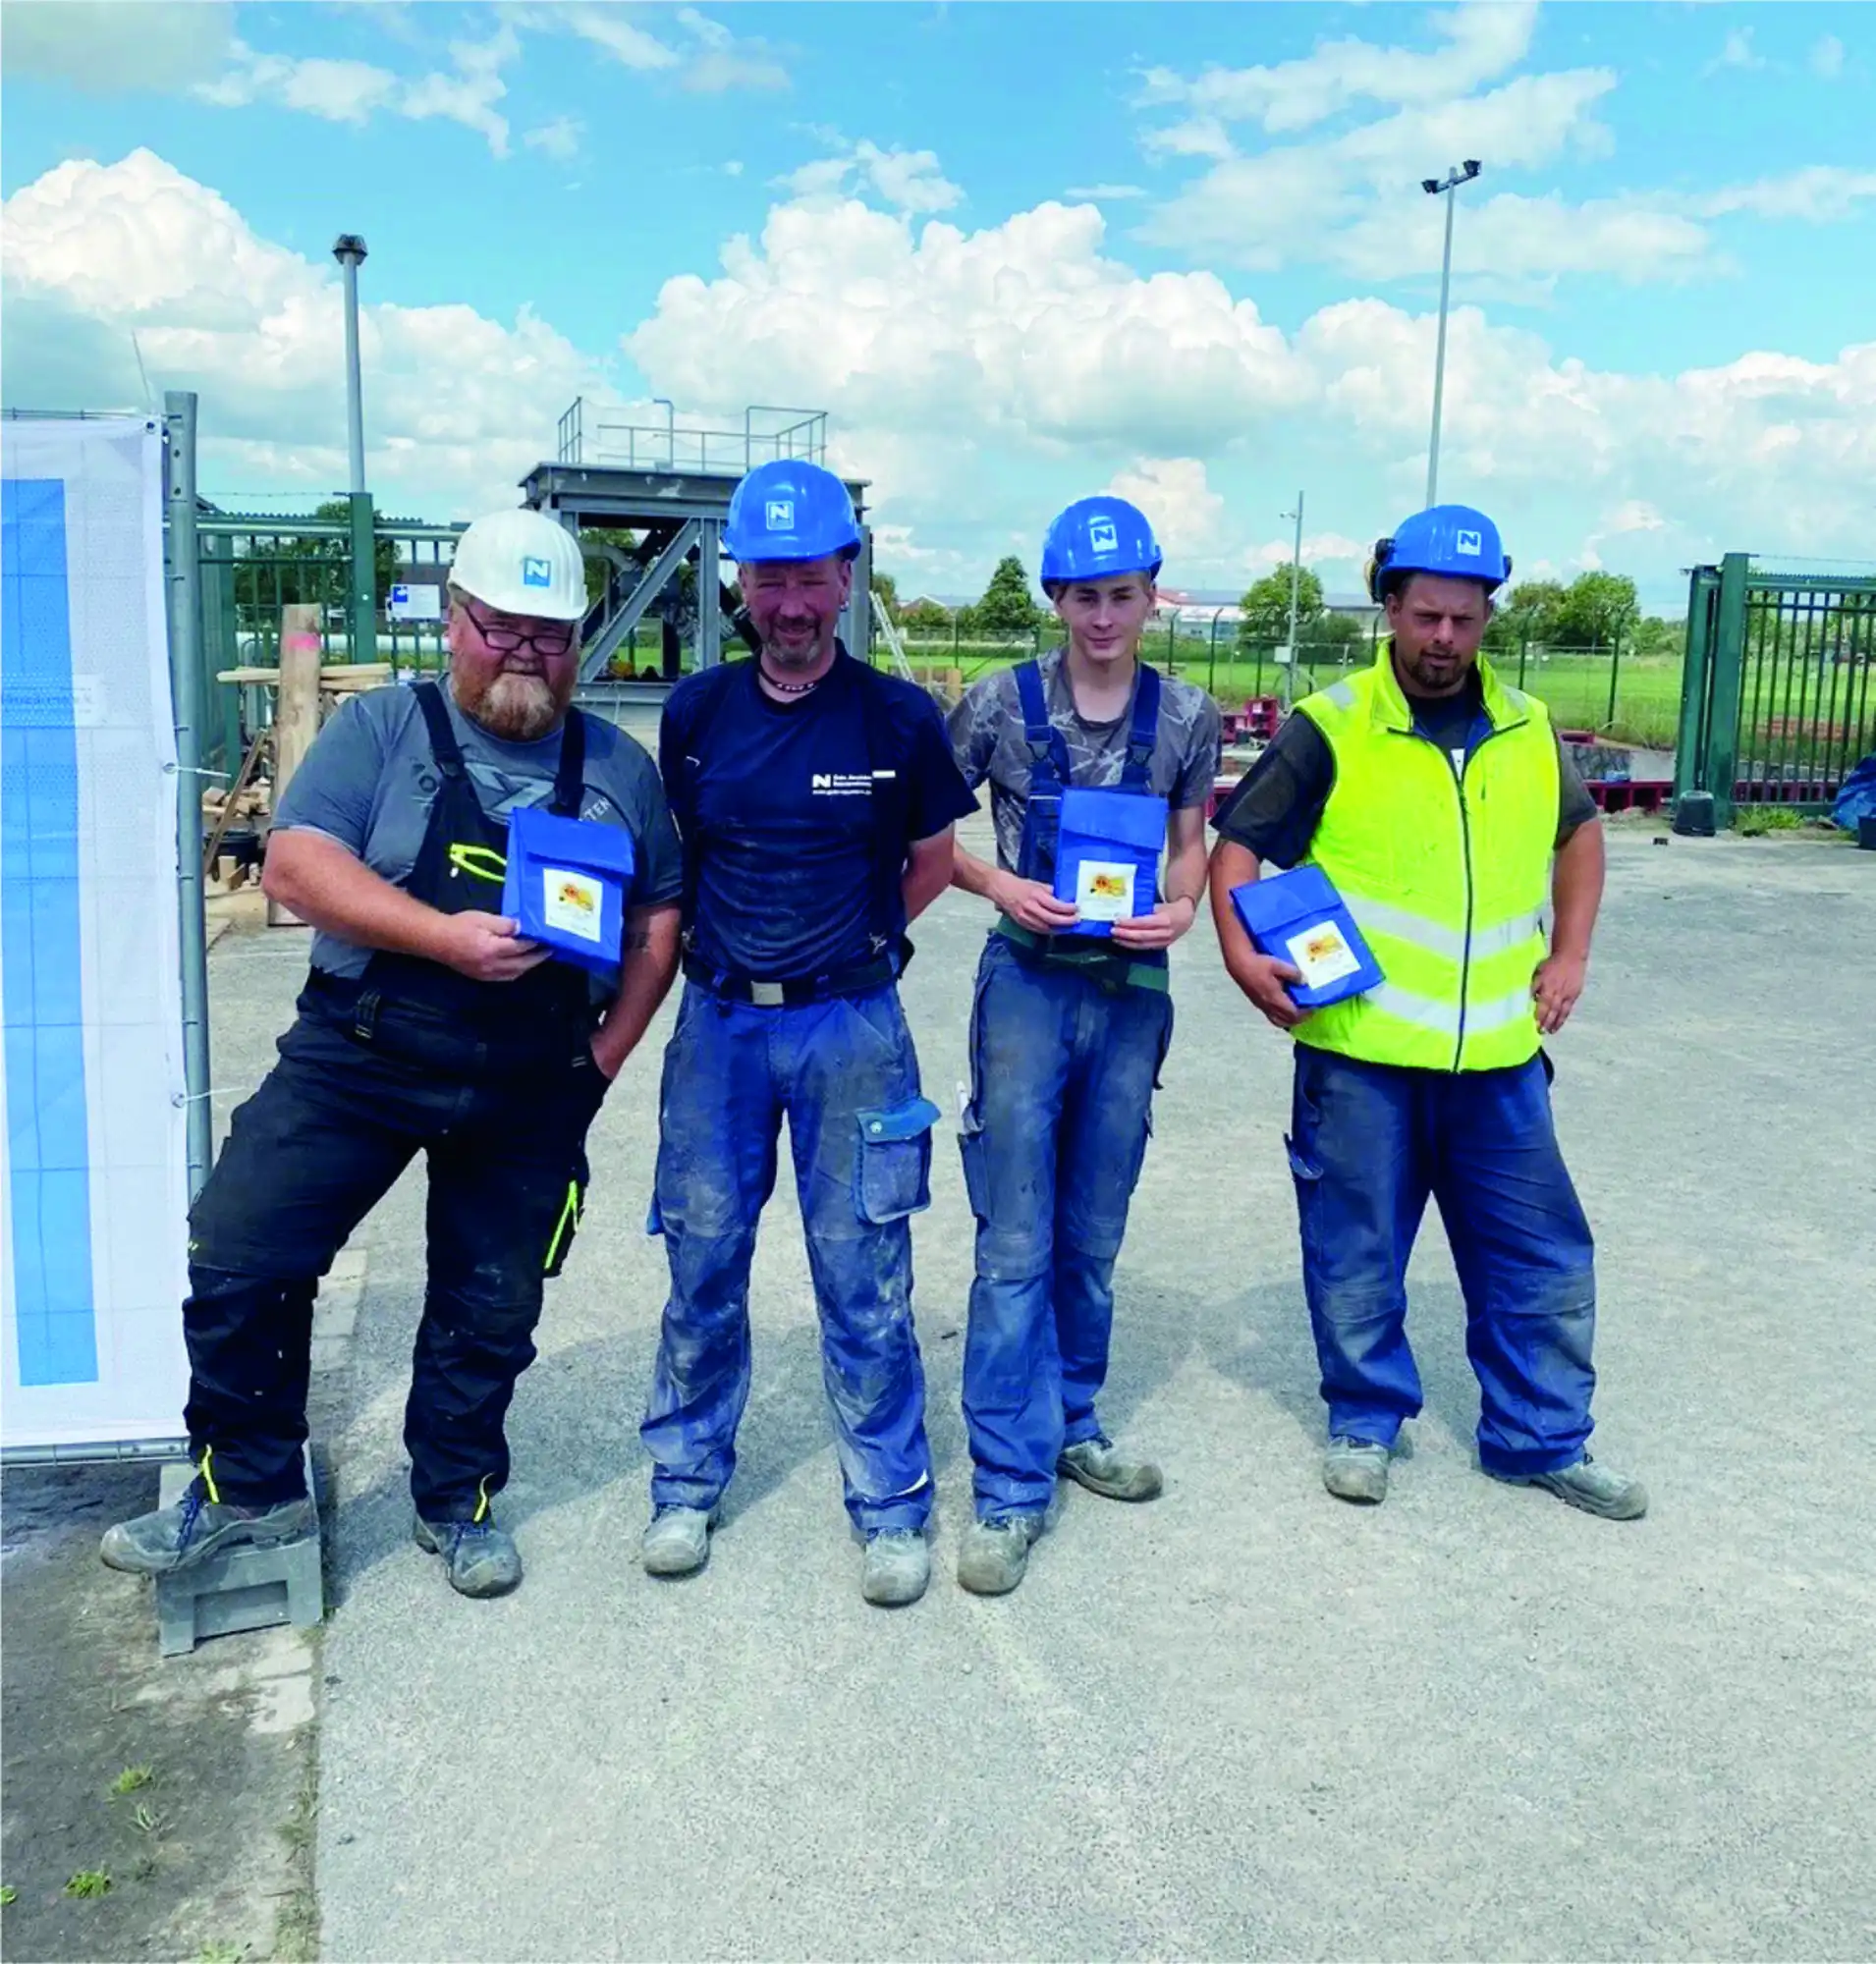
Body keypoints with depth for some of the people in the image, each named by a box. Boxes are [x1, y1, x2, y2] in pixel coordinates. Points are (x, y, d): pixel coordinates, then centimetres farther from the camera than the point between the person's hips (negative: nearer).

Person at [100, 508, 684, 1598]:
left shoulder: (618, 766, 7)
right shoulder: (383, 729, -1)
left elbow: (660, 917, 11)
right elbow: (296, 862, -12)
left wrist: (607, 1053, 0)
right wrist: (447, 937, -24)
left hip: (533, 1095, 2)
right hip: (357, 1059, -1)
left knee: (492, 1310, 11)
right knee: (236, 1262, -5)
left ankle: (458, 1500, 34)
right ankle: (249, 1487, 18)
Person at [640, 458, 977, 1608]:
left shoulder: (900, 719, -4)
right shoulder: (696, 712, 3)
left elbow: (933, 863, 9)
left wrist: (850, 947, 5)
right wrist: (724, 947, 6)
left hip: (850, 1027, -2)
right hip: (719, 1021, 3)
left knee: (864, 1277, 3)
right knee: (703, 1265, 10)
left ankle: (892, 1508, 19)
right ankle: (687, 1486, 28)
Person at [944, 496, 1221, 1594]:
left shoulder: (1188, 717, 2)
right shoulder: (1002, 702, -5)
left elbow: (1190, 845, 11)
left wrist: (1182, 908, -9)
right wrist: (1002, 887, -15)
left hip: (1133, 989, 3)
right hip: (1029, 981, -3)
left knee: (1094, 1240, 14)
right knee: (1017, 1245, -3)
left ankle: (1072, 1425, 34)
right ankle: (1011, 1490, 6)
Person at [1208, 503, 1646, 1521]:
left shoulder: (1526, 728, 7)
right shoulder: (1329, 728, -6)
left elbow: (1577, 829, 24)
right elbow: (1238, 845, -3)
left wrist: (1569, 953, 14)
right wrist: (1241, 953, -17)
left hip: (1497, 1053, 4)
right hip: (1358, 1049, -4)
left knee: (1539, 1255, 12)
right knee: (1356, 1253, 9)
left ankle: (1541, 1438, 30)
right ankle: (1363, 1422, 30)